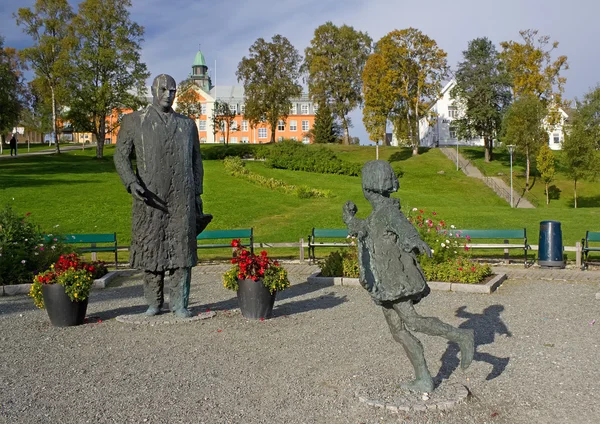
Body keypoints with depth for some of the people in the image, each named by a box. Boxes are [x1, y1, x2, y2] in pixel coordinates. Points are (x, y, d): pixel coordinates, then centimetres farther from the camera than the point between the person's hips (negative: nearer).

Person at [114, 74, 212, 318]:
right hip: (150, 199, -1)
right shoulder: (133, 121, 5)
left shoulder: (187, 124, 13)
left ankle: (179, 303, 6)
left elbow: (196, 161, 16)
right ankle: (154, 302, 16)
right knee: (151, 249, 4)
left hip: (182, 199, 1)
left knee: (181, 249, -1)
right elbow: (121, 156, 0)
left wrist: (197, 194, 9)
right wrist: (131, 183, -17)